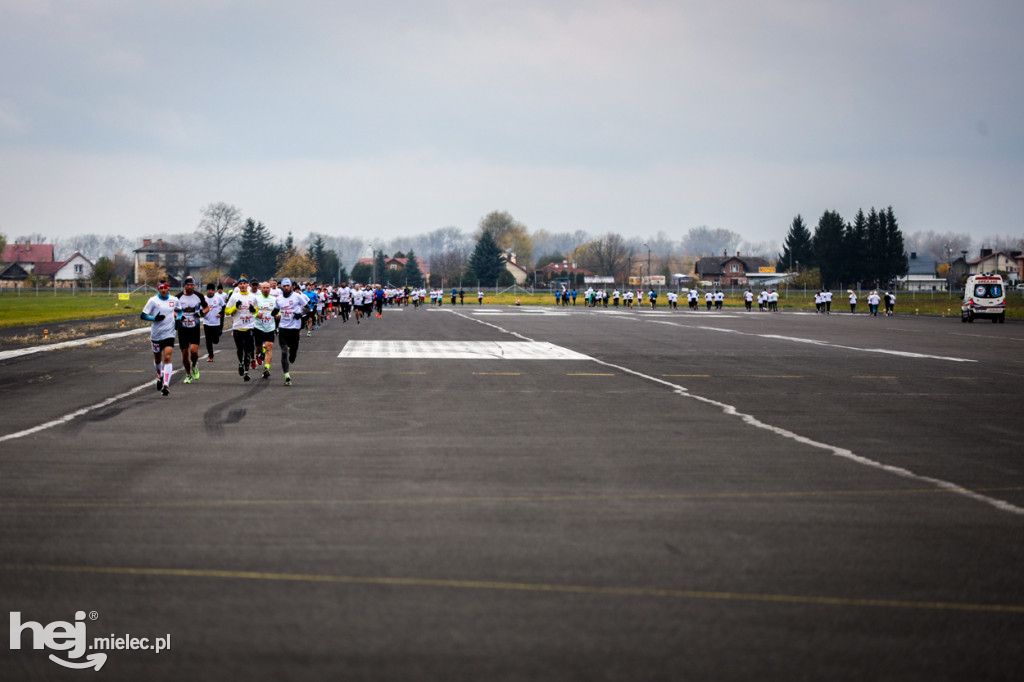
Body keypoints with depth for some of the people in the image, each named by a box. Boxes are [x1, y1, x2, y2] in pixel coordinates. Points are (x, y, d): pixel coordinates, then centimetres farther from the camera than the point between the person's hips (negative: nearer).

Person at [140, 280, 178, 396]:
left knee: (168, 358, -15)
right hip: (156, 334, 0)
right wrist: (155, 318, -21)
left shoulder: (174, 300, 4)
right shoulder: (153, 300, -5)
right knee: (157, 358, 16)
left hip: (169, 334, 0)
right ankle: (160, 376, 47)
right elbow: (143, 315, -7)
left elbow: (178, 310, 25)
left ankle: (166, 385, -20)